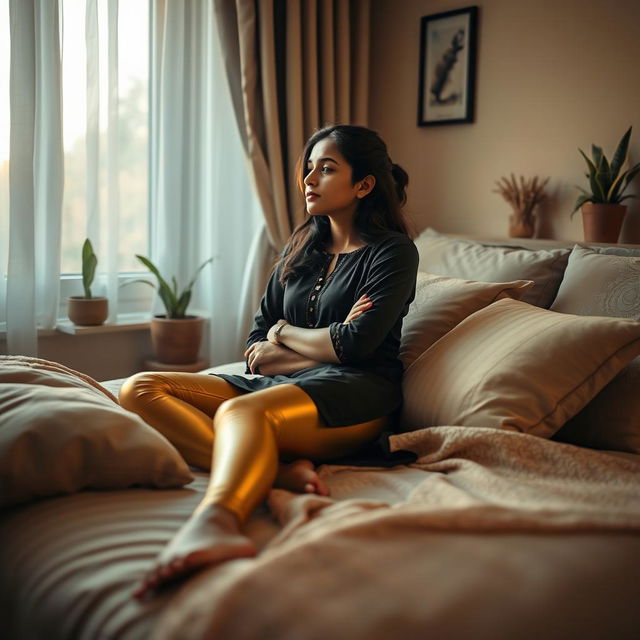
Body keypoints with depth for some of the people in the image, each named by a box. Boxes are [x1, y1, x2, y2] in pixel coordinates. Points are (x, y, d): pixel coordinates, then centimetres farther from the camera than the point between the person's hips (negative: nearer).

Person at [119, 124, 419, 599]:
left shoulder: (393, 251, 3)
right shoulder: (302, 248, 21)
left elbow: (356, 345, -12)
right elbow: (255, 350, 15)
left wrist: (285, 333, 4)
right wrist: (324, 346, -2)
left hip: (357, 390, -7)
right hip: (281, 384, 7)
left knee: (240, 412, -39)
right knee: (139, 390, -12)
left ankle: (213, 523, -72)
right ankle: (278, 467, -34)